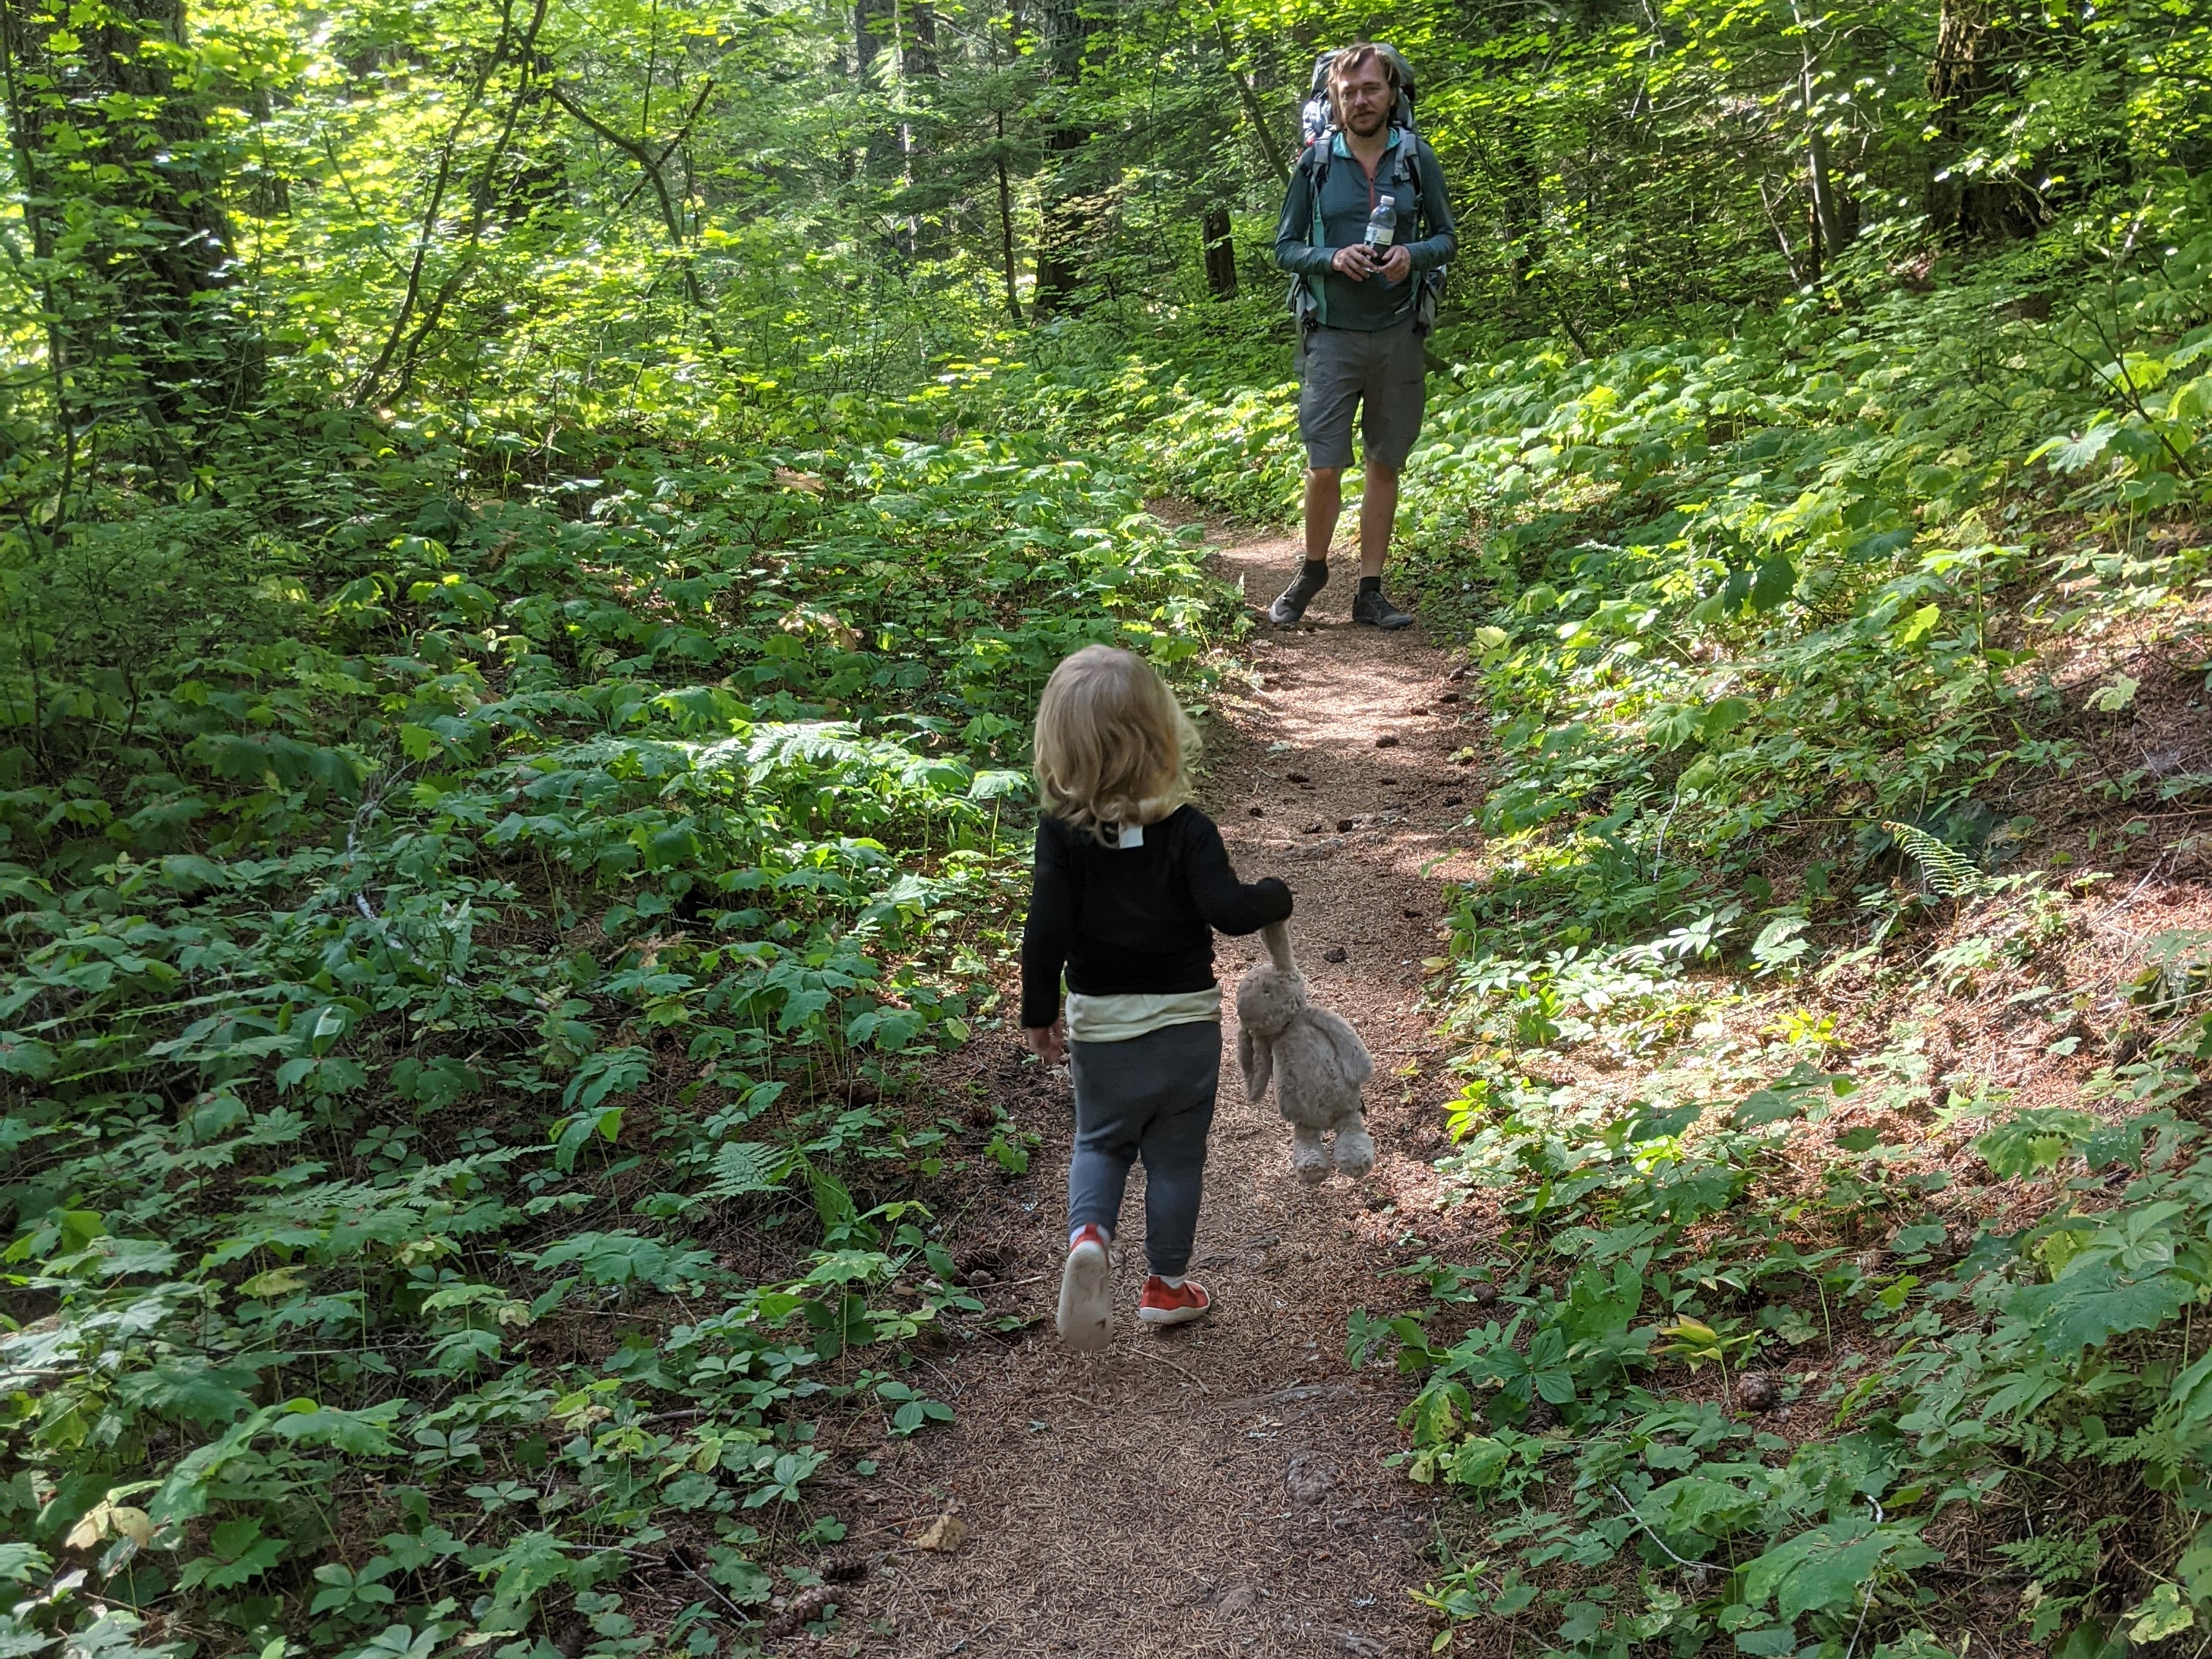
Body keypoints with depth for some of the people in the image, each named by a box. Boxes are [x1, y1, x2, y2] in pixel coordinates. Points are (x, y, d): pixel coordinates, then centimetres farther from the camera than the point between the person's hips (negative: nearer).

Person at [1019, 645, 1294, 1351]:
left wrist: (1040, 1013, -1)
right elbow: (1228, 910, -24)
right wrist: (1275, 895, -2)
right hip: (1185, 1020, -1)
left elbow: (1046, 932, -15)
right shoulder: (1187, 830, -18)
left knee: (1100, 1142, 22)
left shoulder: (1061, 832, -15)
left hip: (1100, 1022, 1)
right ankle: (1166, 1284, 27)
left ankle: (1088, 1233, -5)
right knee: (1175, 1156, 16)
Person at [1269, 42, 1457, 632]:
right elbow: (1284, 247, 3)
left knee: (1385, 466, 7)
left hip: (1398, 334, 1)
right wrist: (1333, 258, -16)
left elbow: (1446, 237, 7)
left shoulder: (1417, 158, 2)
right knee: (1324, 468, -5)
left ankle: (1370, 592, 15)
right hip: (1332, 334, -1)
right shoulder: (1316, 163, 0)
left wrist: (1412, 256, -15)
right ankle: (1312, 571, 20)